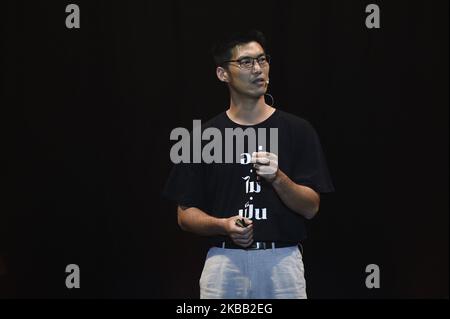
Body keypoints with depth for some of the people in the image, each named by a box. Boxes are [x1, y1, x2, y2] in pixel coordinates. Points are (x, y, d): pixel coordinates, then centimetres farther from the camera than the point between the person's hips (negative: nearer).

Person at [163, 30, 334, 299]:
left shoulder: (297, 130, 3)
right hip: (224, 262, 1)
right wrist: (224, 225, -12)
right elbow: (186, 214, 6)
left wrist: (277, 177, -18)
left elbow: (310, 207, -1)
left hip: (282, 261, 0)